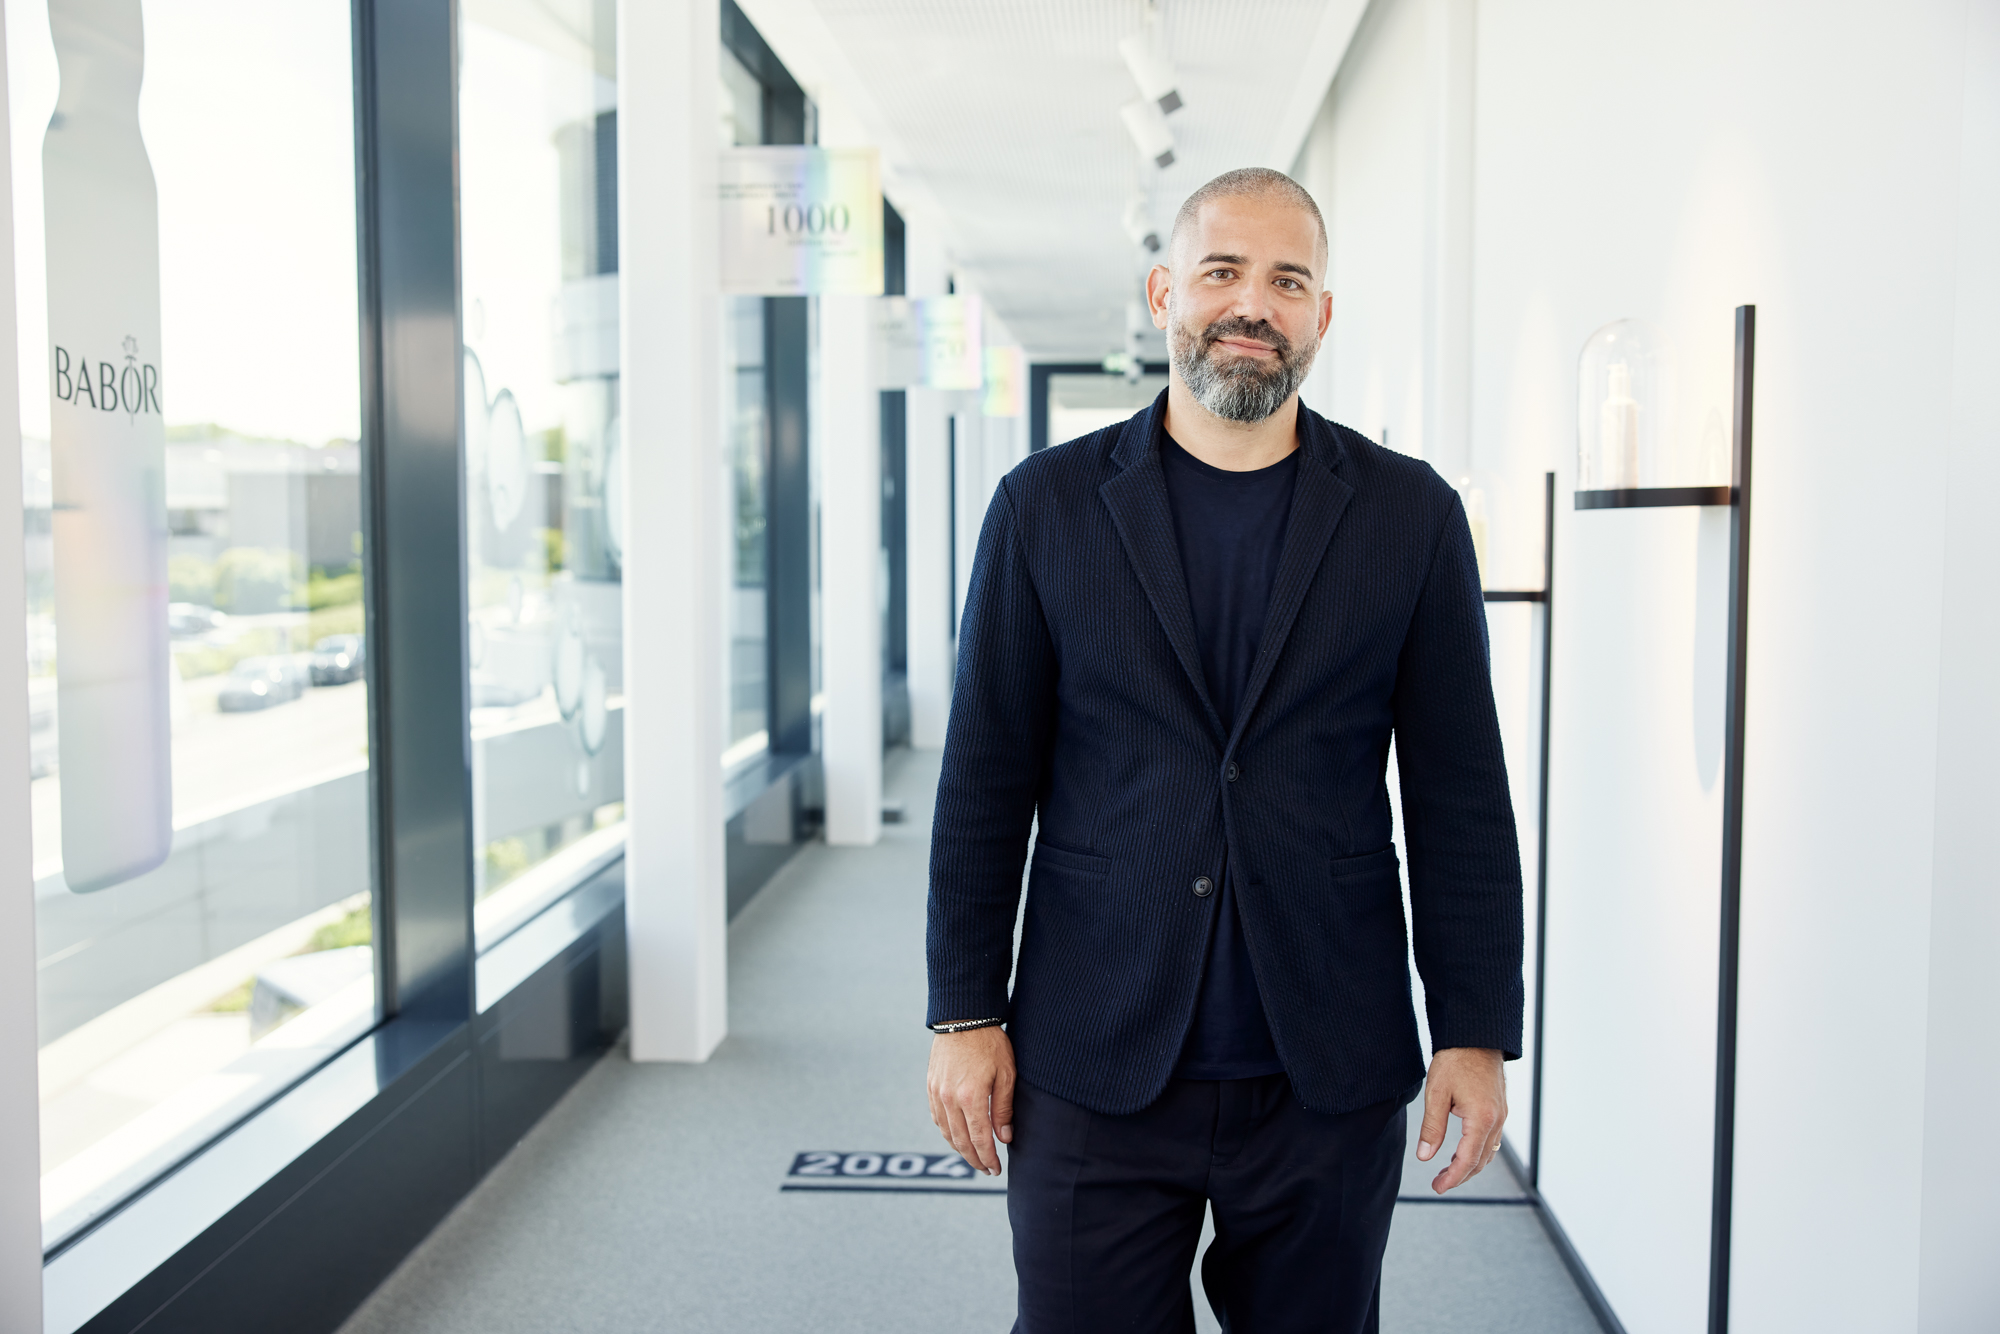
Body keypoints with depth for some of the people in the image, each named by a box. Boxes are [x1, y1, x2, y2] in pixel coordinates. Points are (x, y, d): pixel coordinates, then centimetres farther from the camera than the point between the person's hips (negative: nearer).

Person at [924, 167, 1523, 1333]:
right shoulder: (1048, 506, 1)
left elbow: (1460, 793, 3)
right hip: (1095, 1072, 0)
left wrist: (1478, 1031, 0)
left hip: (1328, 1081, 1)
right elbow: (986, 779, 2)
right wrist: (967, 1014, 1)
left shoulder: (1411, 517, 2)